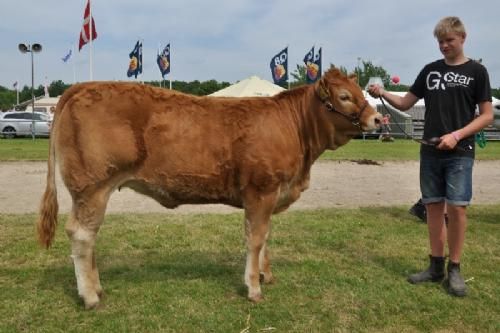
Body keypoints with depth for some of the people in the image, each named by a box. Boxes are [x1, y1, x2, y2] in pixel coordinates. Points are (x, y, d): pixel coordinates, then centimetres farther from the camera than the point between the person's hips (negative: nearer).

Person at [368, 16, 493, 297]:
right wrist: (383, 94, -6)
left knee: (457, 208, -8)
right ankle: (437, 266, 18)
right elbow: (406, 103, 12)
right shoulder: (430, 70, 11)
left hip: (460, 153, -3)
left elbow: (487, 116, -2)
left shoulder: (476, 71, 1)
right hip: (430, 153, 4)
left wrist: (457, 135, -15)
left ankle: (455, 269, 6)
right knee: (434, 207, 7)